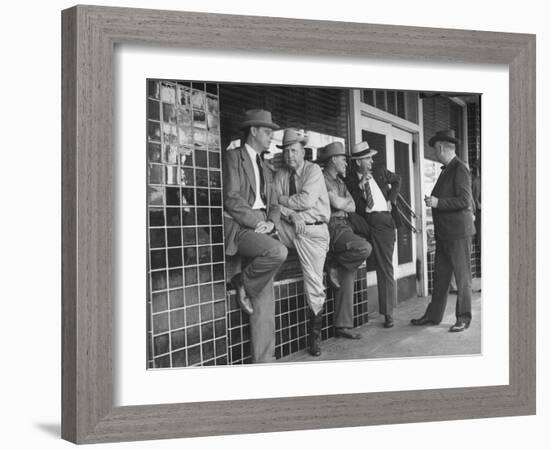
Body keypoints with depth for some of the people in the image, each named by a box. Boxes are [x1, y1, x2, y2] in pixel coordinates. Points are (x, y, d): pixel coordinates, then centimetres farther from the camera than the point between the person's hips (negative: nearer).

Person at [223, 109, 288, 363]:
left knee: (264, 300, -1)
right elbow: (231, 198, -10)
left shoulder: (265, 169, 26)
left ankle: (263, 359, 1)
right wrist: (255, 222, -14)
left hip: (260, 227, 7)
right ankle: (242, 283, -9)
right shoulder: (233, 157, 1)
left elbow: (273, 205, 23)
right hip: (239, 227, -7)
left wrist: (270, 222, 1)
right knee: (278, 252, -34)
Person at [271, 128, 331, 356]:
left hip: (313, 230, -4)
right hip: (289, 227, 4)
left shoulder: (313, 170, -5)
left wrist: (282, 200, -7)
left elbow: (307, 200, -19)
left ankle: (315, 335, 10)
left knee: (314, 283, -5)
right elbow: (274, 205, 1)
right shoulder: (281, 174, 10)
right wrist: (292, 215, -17)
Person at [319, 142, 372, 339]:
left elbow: (352, 207, 14)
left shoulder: (339, 182, 24)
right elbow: (337, 203, -12)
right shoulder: (322, 178, -4)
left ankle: (343, 325, 4)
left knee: (347, 278, 1)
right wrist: (346, 200, 9)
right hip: (333, 228, -8)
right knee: (364, 248, -30)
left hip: (345, 228, 8)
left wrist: (341, 204, -4)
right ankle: (335, 265, -5)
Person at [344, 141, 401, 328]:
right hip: (364, 221, -2)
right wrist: (360, 185, -13)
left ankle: (387, 313, 9)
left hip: (384, 222, 2)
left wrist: (391, 200, 16)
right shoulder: (350, 180, 2)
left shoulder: (380, 173, 12)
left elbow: (397, 180, 30)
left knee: (385, 268, 3)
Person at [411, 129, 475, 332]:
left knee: (462, 276, 1)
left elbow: (465, 200, -20)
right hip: (444, 232, 9)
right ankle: (433, 315, 20)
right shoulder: (446, 169, 16)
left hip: (459, 232, -9)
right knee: (440, 275, 13)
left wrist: (438, 202, -18)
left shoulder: (460, 169, -12)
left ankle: (463, 318, 9)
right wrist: (433, 200, 8)